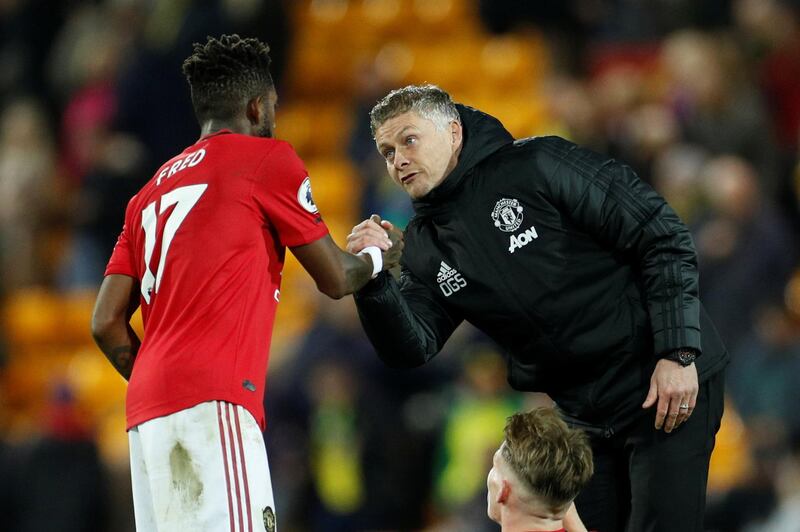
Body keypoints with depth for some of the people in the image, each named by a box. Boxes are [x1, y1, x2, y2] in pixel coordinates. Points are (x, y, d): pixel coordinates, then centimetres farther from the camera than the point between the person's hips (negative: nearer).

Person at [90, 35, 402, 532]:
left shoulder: (151, 191, 23)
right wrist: (380, 257, 32)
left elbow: (107, 323, 17)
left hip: (148, 414, 8)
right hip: (213, 406, -8)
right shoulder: (267, 159, 5)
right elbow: (336, 279, 12)